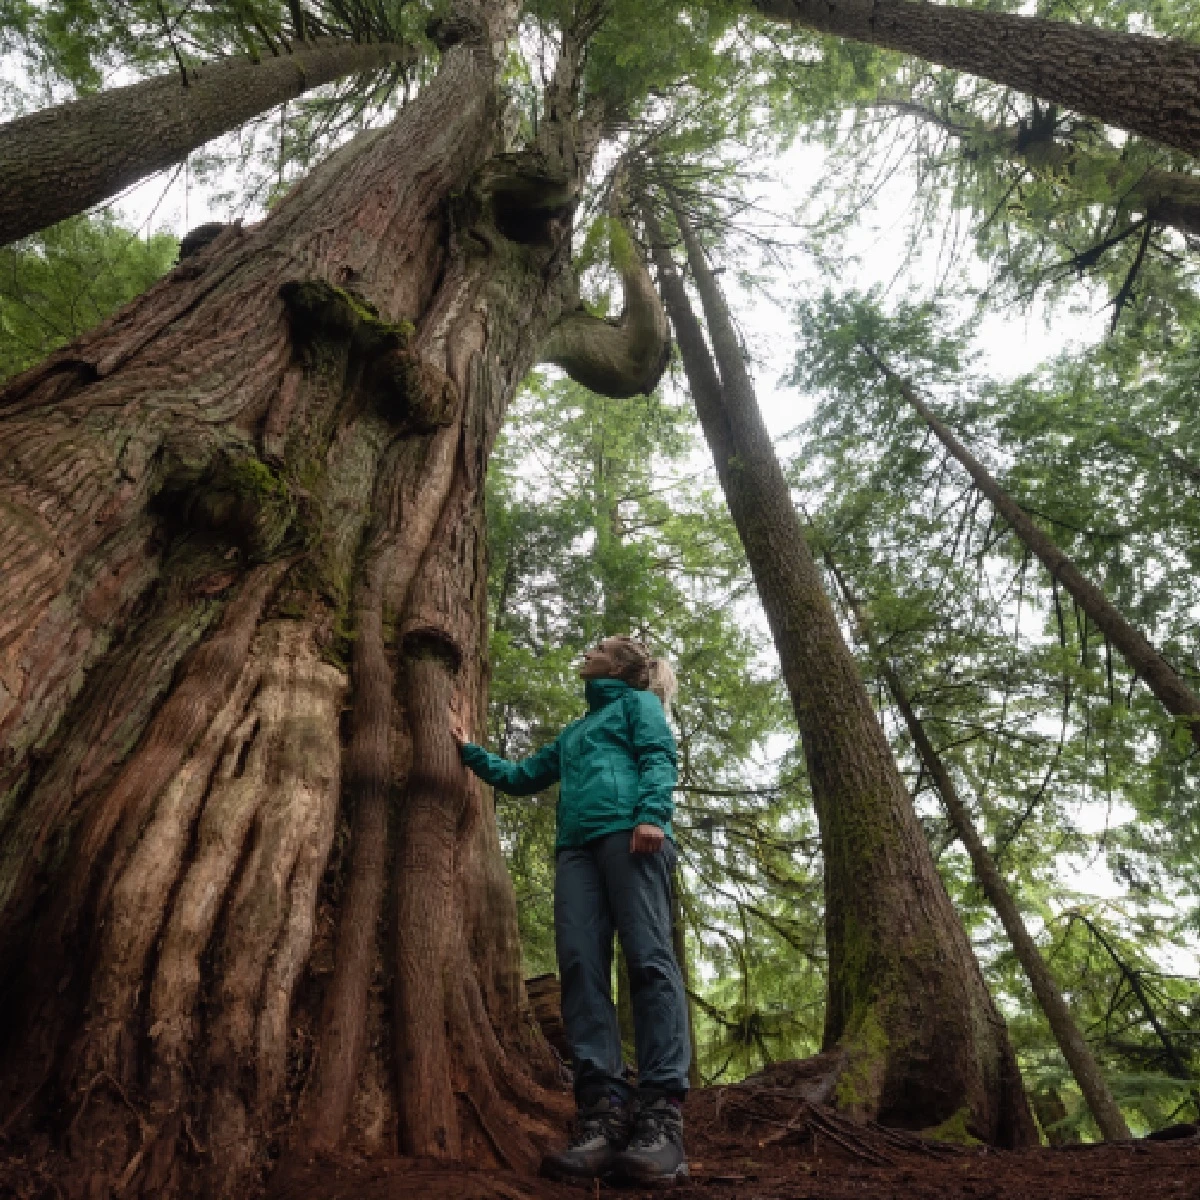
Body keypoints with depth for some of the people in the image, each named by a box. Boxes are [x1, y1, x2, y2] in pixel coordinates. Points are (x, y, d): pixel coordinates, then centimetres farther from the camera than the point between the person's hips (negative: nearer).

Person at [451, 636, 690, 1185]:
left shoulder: (638, 702, 18)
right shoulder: (572, 734, 36)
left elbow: (658, 757, 0)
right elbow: (518, 777, 42)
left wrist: (652, 813, -17)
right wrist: (469, 751, 41)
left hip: (627, 832, -6)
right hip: (576, 845, 7)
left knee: (649, 959, -14)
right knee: (580, 965, -9)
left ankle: (661, 1115, -18)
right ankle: (604, 1109, -13)